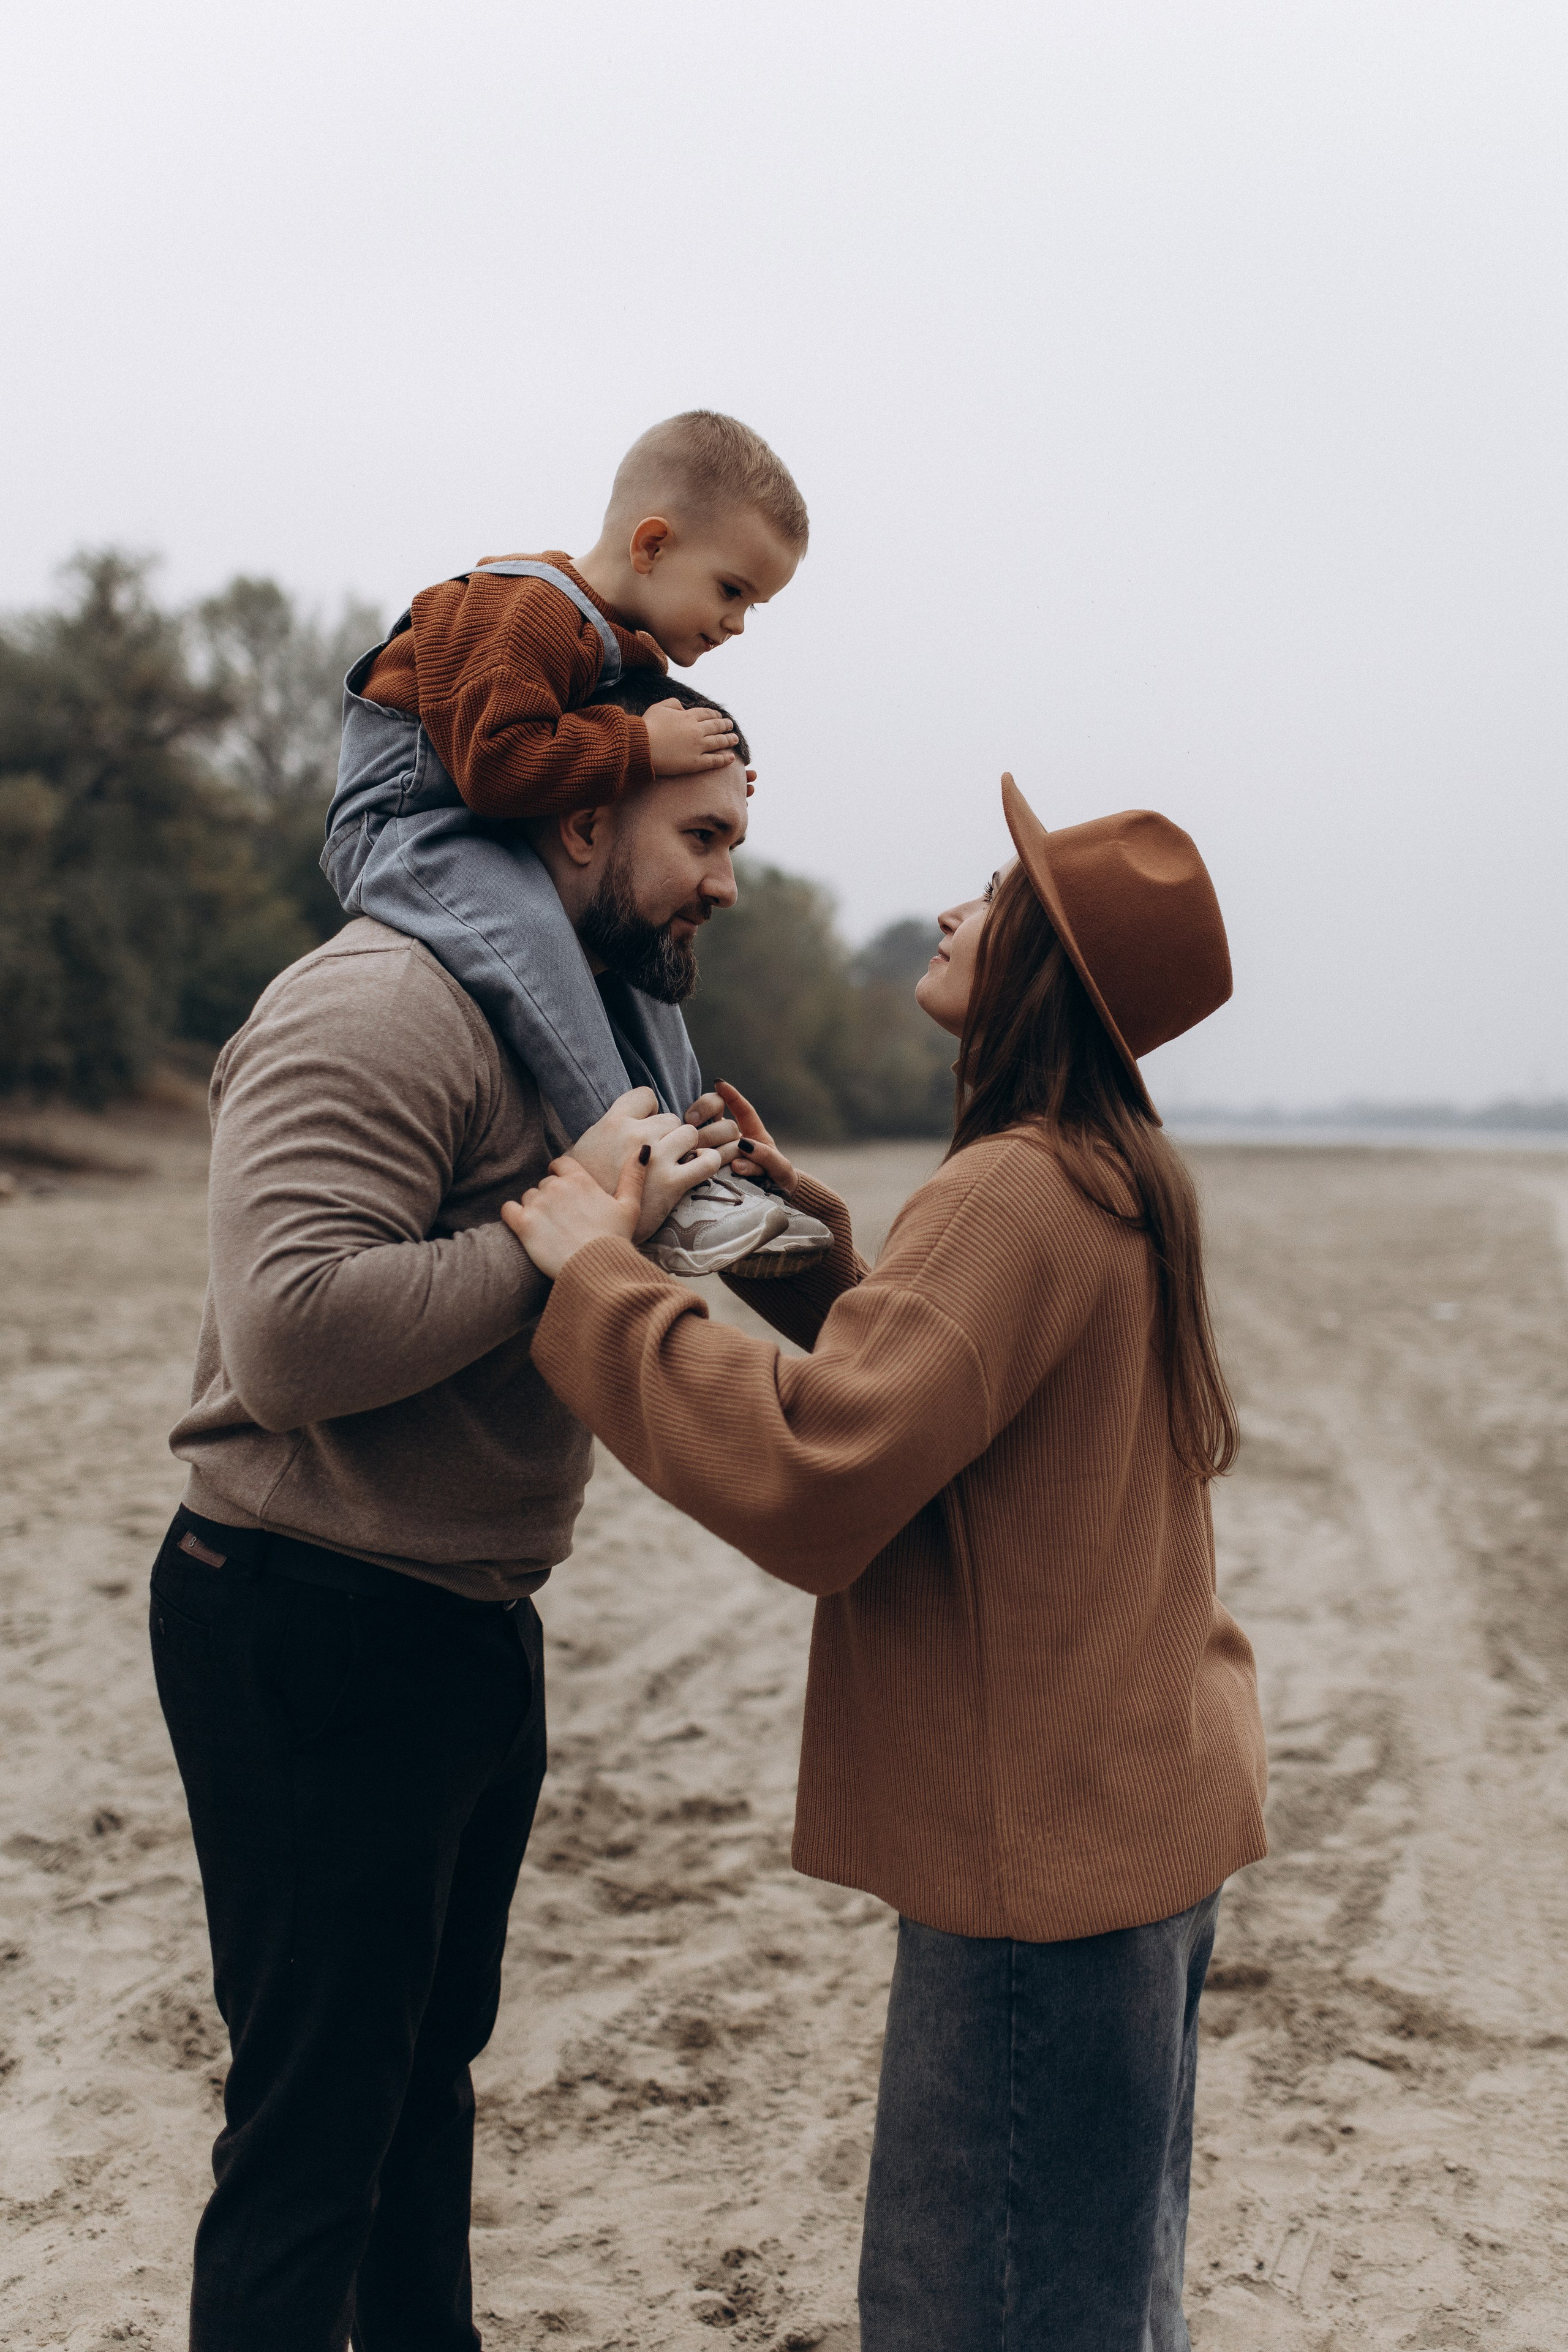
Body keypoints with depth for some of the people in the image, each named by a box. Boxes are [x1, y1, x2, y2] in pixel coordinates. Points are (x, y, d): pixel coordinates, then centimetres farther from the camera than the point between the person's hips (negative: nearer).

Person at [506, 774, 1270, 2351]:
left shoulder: (1018, 1190, -22)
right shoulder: (1113, 1181, 11)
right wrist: (803, 1233, 12)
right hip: (1140, 1810, 10)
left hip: (1044, 1840, -10)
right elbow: (923, 1392, 20)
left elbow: (807, 1483, -29)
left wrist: (601, 1277, -20)